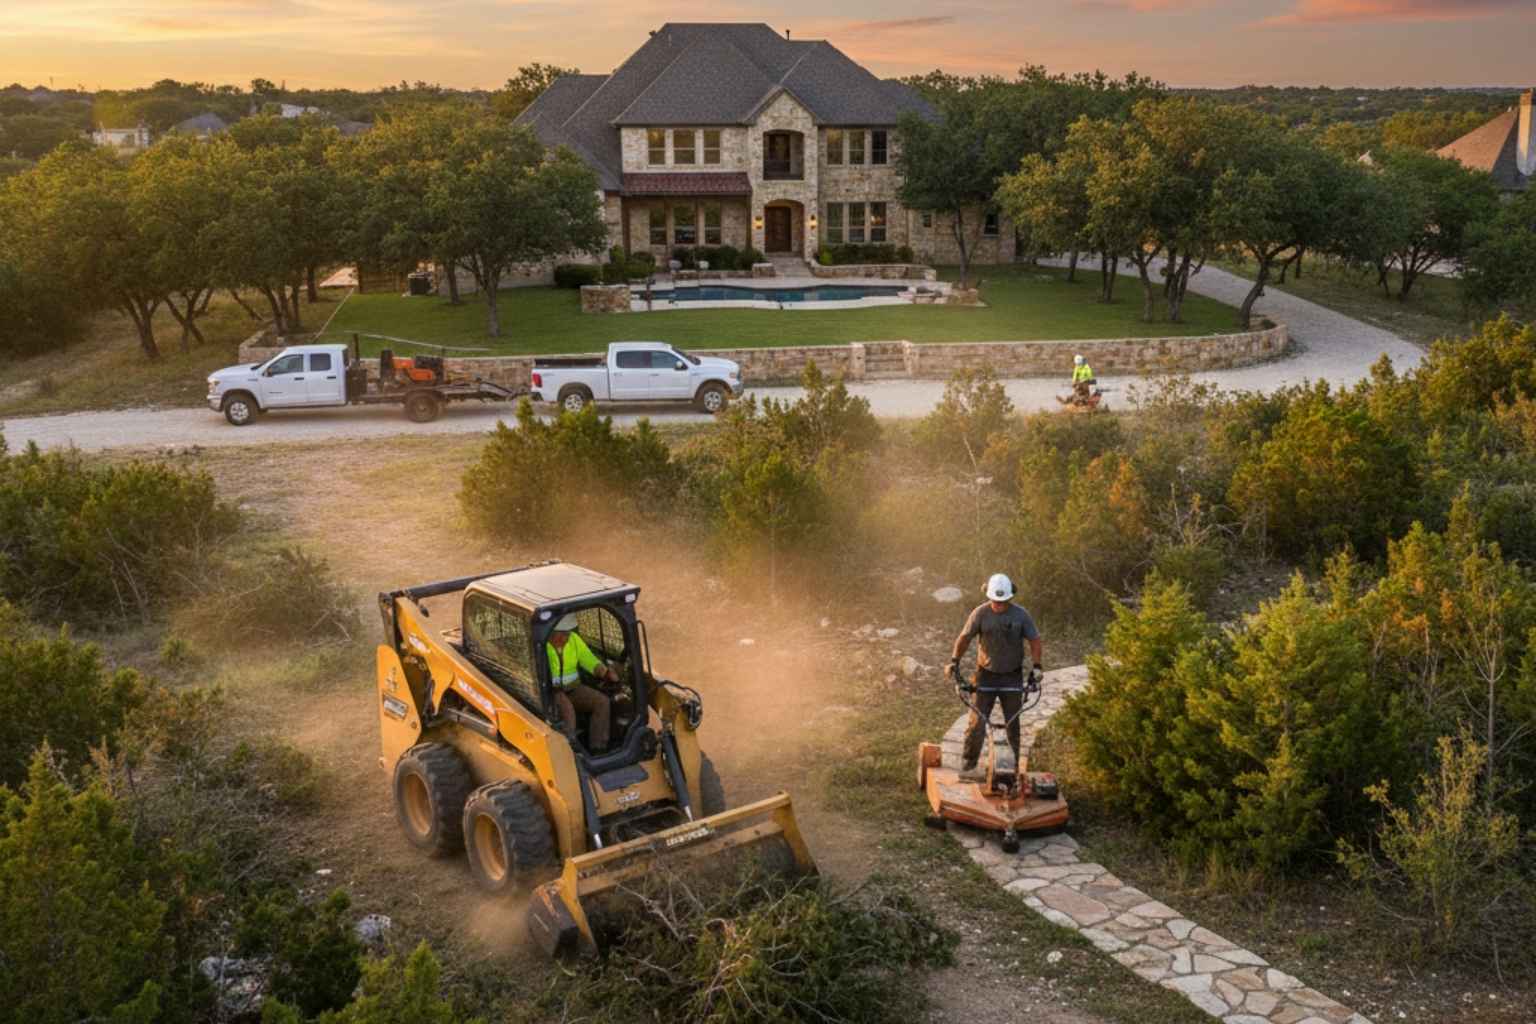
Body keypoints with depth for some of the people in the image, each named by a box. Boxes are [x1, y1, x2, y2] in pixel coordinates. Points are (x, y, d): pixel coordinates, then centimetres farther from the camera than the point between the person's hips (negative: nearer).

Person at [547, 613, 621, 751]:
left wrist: (606, 672, -21)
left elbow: (589, 660, -1)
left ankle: (597, 749, -11)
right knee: (566, 708, -36)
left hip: (573, 688, 6)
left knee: (602, 702, -15)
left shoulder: (574, 639, -2)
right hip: (550, 692, -6)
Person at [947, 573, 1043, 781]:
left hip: (1012, 677, 1)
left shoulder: (1021, 615, -7)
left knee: (1013, 724, 8)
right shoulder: (981, 613, -9)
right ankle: (968, 765, 2)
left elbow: (1034, 640, -2)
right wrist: (955, 661, -12)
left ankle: (1013, 767, 19)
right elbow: (965, 637, -4)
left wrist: (1036, 666, -12)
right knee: (977, 721, -6)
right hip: (986, 674, -1)